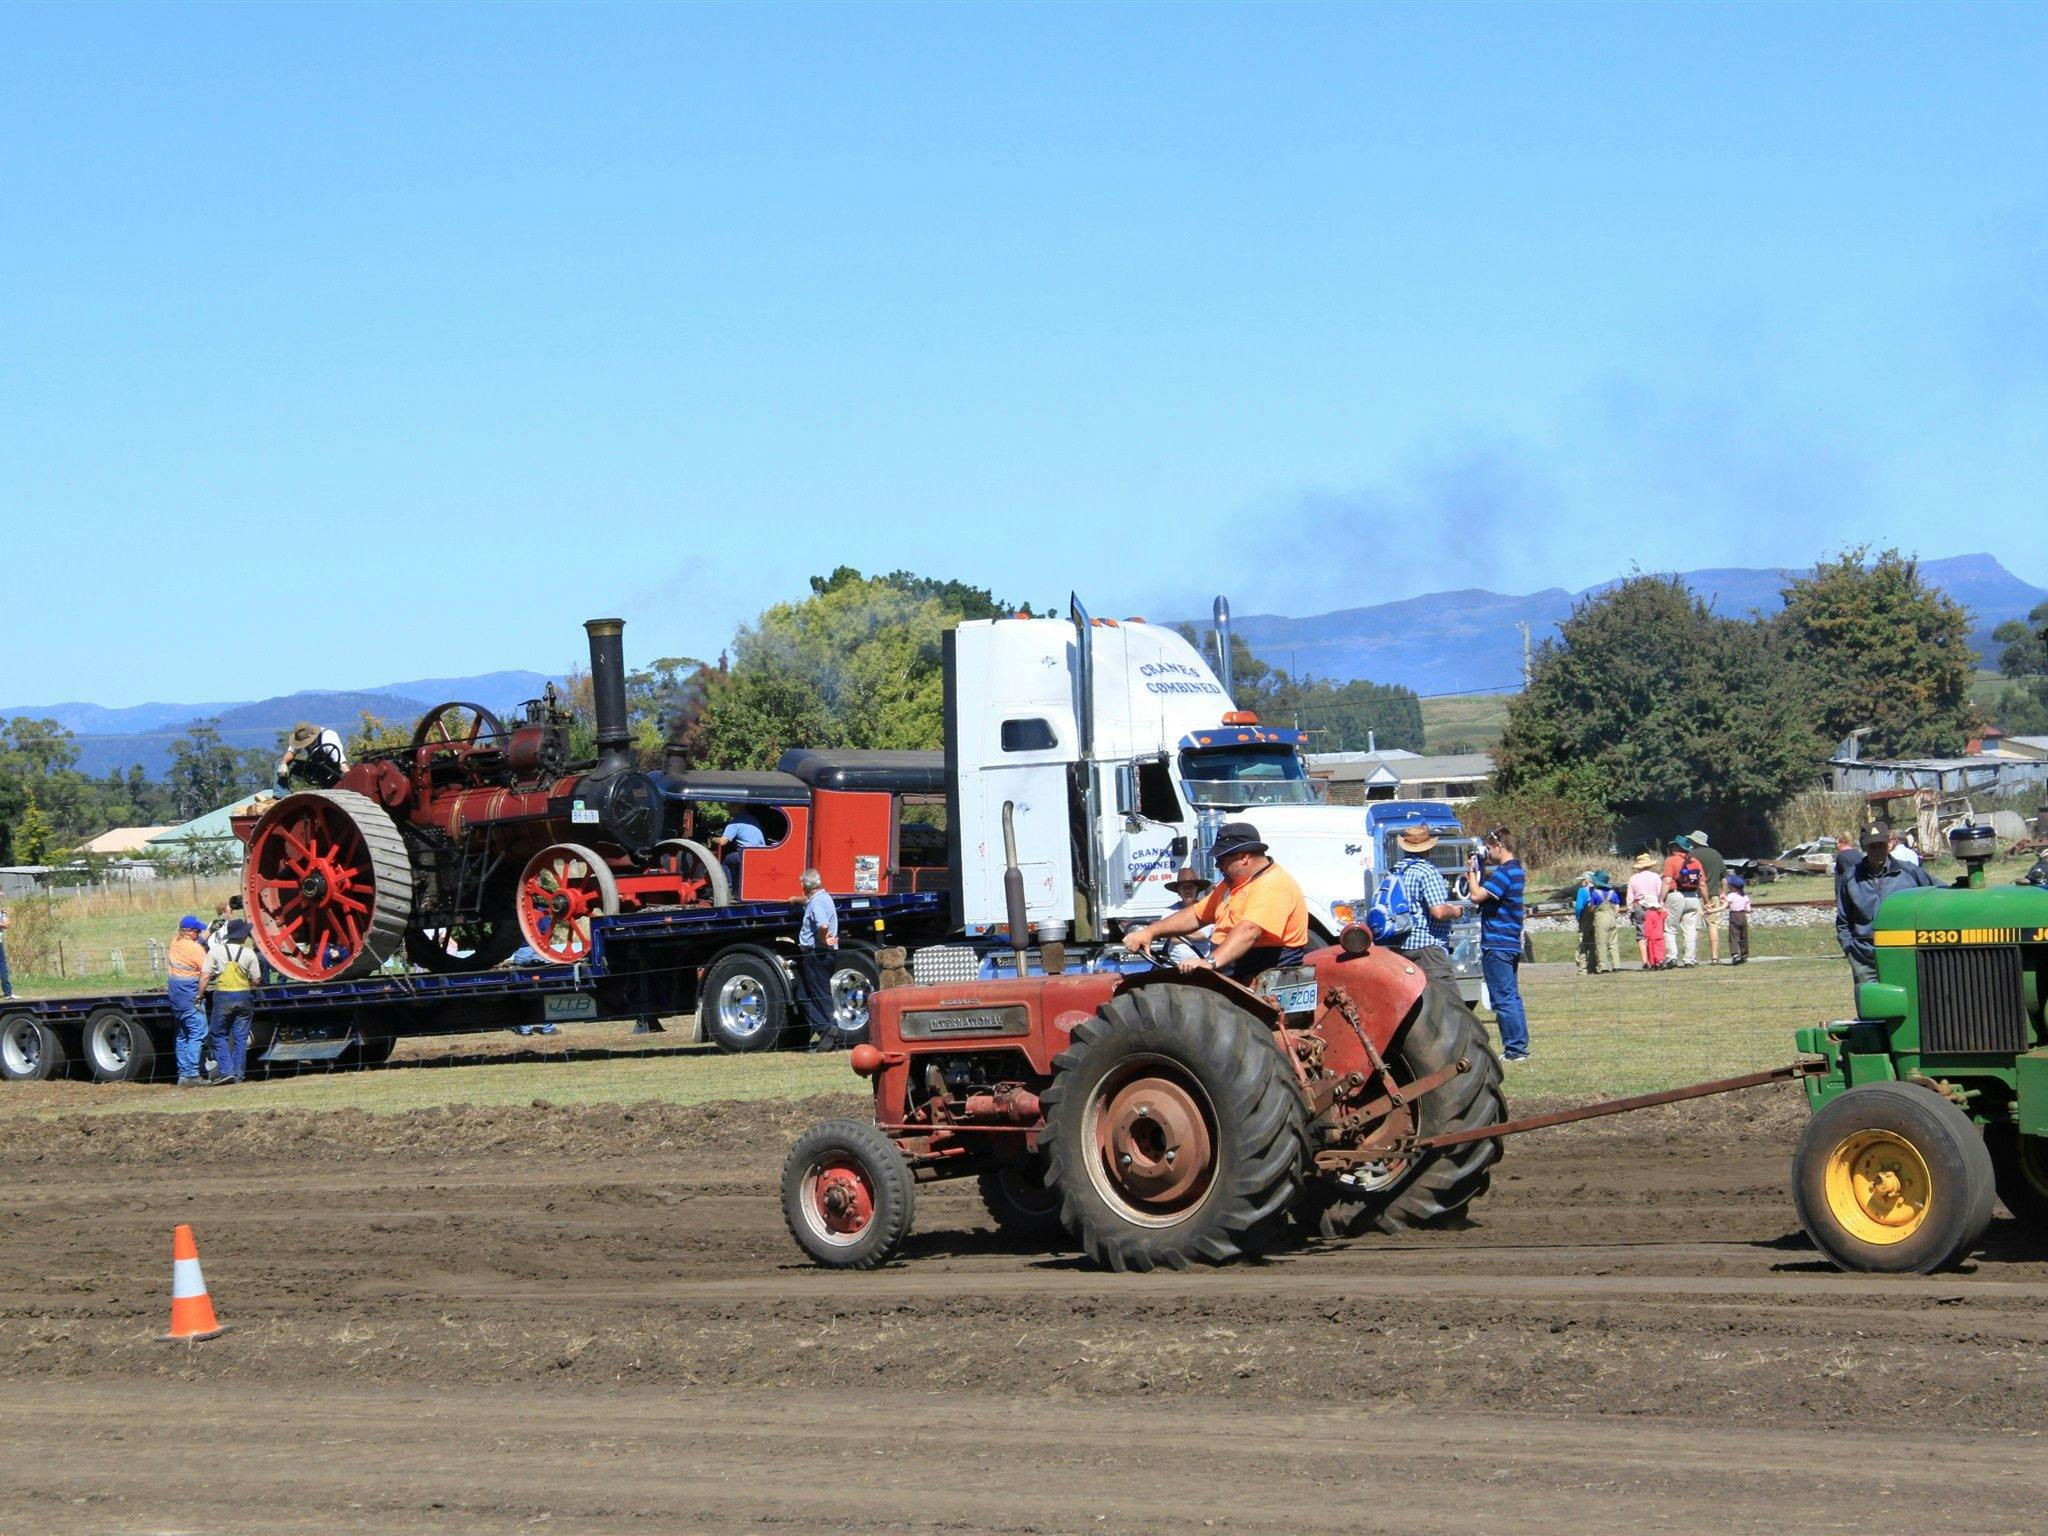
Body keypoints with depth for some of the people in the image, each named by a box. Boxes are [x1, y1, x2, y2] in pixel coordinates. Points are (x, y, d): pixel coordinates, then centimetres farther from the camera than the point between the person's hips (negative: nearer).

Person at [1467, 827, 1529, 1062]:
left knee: (1503, 999, -7)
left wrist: (1473, 872, -8)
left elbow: (1477, 896, -22)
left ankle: (1514, 1050, -7)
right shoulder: (1516, 870, 14)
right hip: (1512, 944, 10)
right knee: (1512, 997, 13)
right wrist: (1480, 871, 6)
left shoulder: (1504, 873, -17)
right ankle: (1520, 1047, 16)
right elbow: (1490, 891, 18)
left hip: (1496, 945, -10)